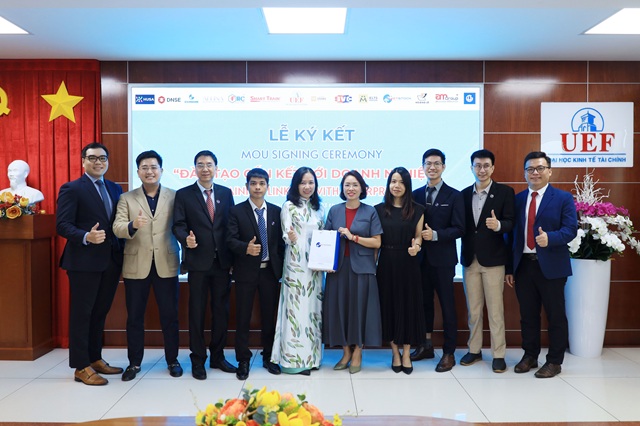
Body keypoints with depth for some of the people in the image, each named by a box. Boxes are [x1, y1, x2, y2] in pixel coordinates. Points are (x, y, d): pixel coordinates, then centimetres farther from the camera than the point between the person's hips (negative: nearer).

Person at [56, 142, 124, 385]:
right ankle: (81, 367, 12)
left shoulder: (115, 189, 14)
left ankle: (95, 359, 28)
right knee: (81, 314, 3)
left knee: (100, 312, 15)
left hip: (111, 261, 6)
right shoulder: (71, 189, -5)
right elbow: (62, 225, -12)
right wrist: (86, 237, -28)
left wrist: (121, 252, 2)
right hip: (84, 262, -6)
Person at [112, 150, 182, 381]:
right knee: (134, 317, 10)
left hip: (166, 264, -1)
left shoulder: (175, 197, 4)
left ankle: (172, 360, 23)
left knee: (170, 315, 7)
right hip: (136, 266, 1)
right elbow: (117, 228, -7)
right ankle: (134, 362, 25)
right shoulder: (126, 198, 5)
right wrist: (133, 225, -28)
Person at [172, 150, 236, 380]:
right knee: (197, 312, 5)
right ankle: (198, 360, 18)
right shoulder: (183, 195, 1)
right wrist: (186, 238, -25)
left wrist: (234, 256, 2)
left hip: (222, 262, 3)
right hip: (198, 262, -3)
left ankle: (217, 356, 25)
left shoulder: (226, 193, 9)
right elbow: (178, 224, -3)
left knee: (221, 310, 10)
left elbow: (231, 223, 8)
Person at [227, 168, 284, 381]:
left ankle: (269, 357, 25)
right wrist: (246, 248, -28)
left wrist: (282, 267, 1)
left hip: (270, 271, 3)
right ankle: (243, 360, 17)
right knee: (243, 317, 4)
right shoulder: (237, 211, -2)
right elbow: (230, 240, -9)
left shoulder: (276, 211, 7)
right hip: (246, 271, -2)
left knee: (269, 316, 11)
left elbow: (280, 241, 8)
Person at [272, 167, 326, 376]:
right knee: (296, 308, -3)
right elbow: (286, 234, -12)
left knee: (313, 307, 10)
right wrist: (290, 237, -34)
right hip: (295, 264, -5)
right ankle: (294, 358, 6)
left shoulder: (319, 208, 12)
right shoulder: (289, 206, -4)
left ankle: (311, 355, 20)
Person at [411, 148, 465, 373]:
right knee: (424, 302, 13)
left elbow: (458, 229, -8)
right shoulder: (416, 194, 8)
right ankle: (426, 345, 29)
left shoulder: (454, 196, -2)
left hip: (443, 259, -3)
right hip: (421, 258, 4)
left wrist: (435, 234, -19)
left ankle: (449, 353, 14)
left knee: (447, 305, 4)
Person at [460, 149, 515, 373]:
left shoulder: (505, 192, -2)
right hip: (470, 259, 4)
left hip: (493, 259, -3)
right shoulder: (464, 194, 8)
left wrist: (498, 225, -29)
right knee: (473, 309, 12)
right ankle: (474, 350, 24)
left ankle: (498, 354, 14)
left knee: (495, 309, 3)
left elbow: (510, 223, -9)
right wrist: (463, 254, -4)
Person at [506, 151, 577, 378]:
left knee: (555, 315, 6)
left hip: (551, 266, -3)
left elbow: (570, 229, -10)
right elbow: (512, 234, 9)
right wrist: (509, 268, 7)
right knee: (527, 315, 13)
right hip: (523, 265, 4)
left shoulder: (563, 198, 0)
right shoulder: (518, 199, 10)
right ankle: (530, 356, 27)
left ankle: (555, 361, 20)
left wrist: (550, 238, -30)